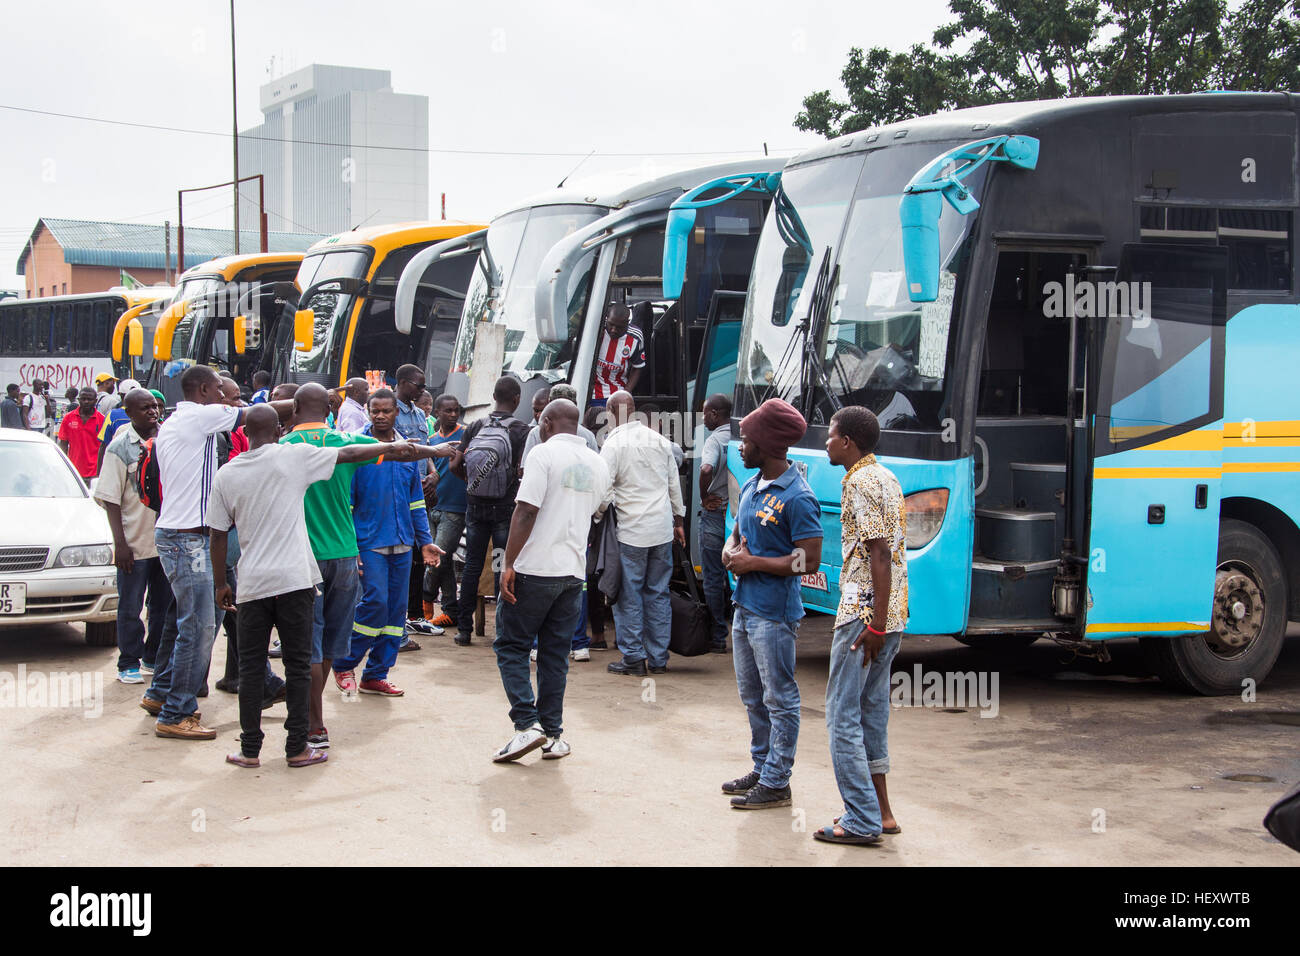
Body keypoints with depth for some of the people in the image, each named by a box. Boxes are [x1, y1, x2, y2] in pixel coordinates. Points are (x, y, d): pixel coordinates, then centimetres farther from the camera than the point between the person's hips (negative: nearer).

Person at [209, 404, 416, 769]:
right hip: (294, 579, -2)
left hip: (251, 584, 2)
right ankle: (297, 747, 9)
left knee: (250, 667, 9)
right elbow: (348, 454, 6)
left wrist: (221, 585, 16)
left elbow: (217, 535, 6)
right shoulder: (293, 456, -4)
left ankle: (249, 749, 12)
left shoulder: (226, 475, 4)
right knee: (298, 665, 6)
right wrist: (390, 447, 20)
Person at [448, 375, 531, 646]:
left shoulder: (475, 428, 3)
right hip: (505, 507, -3)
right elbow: (522, 471, -18)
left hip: (475, 505, 3)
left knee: (472, 565, 9)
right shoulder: (521, 431, -9)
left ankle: (464, 629, 11)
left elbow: (455, 465, 0)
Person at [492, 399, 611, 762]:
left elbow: (526, 511, -16)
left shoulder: (545, 453, -9)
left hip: (536, 568, -6)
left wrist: (509, 563, -14)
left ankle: (527, 725, -8)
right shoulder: (598, 464, 11)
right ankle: (552, 735, 12)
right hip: (574, 571, 6)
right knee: (555, 654, 12)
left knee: (511, 645, 3)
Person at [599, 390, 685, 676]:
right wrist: (678, 521, 25)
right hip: (662, 529, 5)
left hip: (631, 531, -5)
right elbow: (674, 484, 15)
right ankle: (658, 658, 14)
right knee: (658, 593, 10)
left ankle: (633, 658, 3)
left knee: (629, 596, 2)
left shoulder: (614, 444, -9)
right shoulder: (660, 441, 8)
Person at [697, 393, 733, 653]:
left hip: (715, 514, -6)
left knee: (713, 579, 2)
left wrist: (705, 496, -16)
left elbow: (706, 469, -31)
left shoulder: (714, 440, -13)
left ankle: (717, 638, 5)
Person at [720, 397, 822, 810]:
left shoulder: (797, 497, -17)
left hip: (774, 613, -9)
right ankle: (762, 768, 31)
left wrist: (754, 562, -16)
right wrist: (731, 549, -1)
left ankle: (776, 783, 7)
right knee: (753, 696, 18)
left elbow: (809, 559, -19)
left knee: (779, 699, 0)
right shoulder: (751, 486, 11)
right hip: (745, 606, 9)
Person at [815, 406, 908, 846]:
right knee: (872, 711, 15)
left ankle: (863, 820, -3)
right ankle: (880, 811, 20)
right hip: (892, 615, 10)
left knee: (843, 715, -4)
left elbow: (880, 553, -20)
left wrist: (875, 623, -21)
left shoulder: (860, 482, -13)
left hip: (864, 613, -10)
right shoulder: (887, 478, 16)